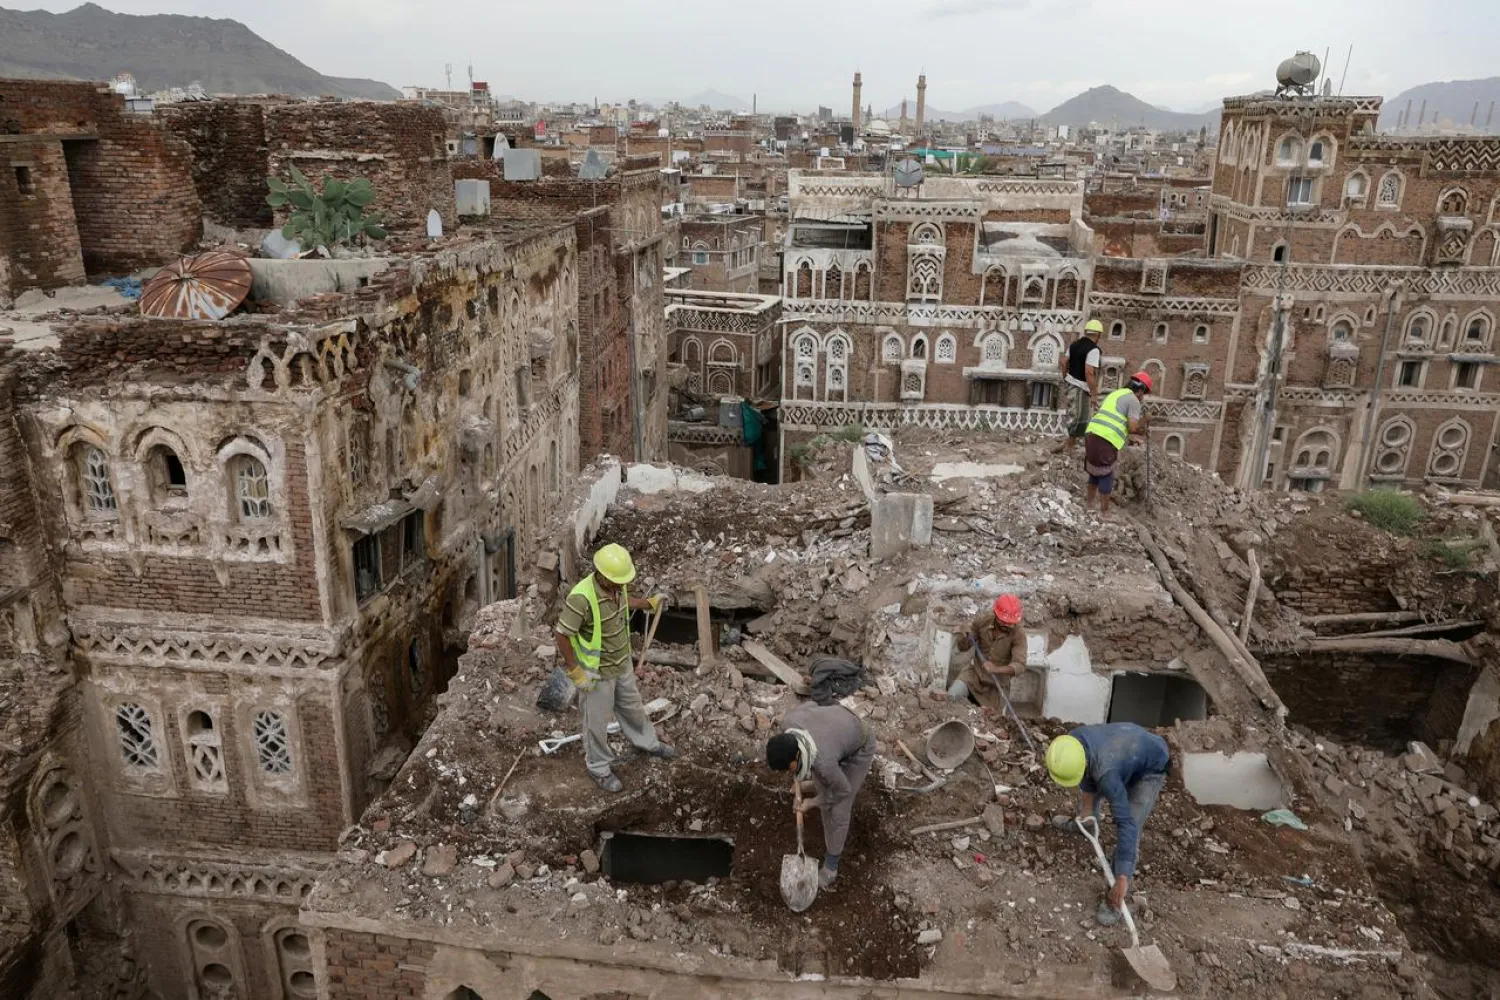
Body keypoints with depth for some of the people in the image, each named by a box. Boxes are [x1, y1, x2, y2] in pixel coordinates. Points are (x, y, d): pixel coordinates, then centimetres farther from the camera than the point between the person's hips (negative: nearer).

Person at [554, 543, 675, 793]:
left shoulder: (616, 584, -12)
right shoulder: (581, 598, -36)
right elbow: (561, 636, -27)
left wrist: (647, 603, 17)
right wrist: (576, 673, -22)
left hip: (621, 662, 7)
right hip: (596, 671, -7)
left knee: (632, 706, 28)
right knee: (598, 721, 15)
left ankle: (647, 742, 53)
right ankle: (598, 767, 38)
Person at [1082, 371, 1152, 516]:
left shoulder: (1115, 394, 28)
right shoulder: (1134, 400, 2)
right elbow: (1132, 428, -6)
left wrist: (1136, 430, 34)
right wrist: (1143, 420, 13)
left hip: (1091, 435, 8)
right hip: (1106, 442, -8)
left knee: (1095, 472, 24)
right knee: (1106, 476, 7)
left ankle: (1088, 505, 31)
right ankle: (1104, 511, 14)